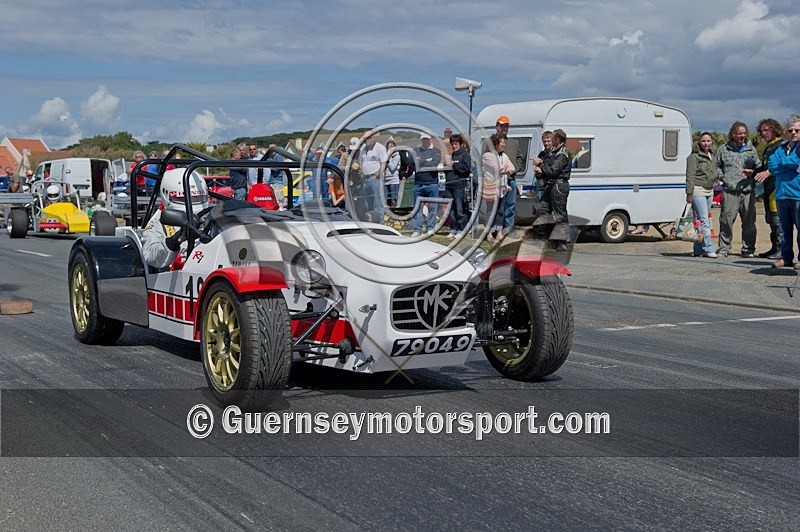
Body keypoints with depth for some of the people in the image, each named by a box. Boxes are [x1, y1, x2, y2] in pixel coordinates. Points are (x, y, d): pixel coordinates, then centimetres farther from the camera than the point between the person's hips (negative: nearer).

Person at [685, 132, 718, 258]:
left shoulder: (712, 156, 16)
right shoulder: (694, 156, -6)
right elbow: (690, 176, -9)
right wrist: (689, 194, -13)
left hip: (709, 191, 7)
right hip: (698, 190, -7)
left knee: (701, 221, 8)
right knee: (704, 220, -11)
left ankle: (698, 249, 12)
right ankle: (708, 249, -11)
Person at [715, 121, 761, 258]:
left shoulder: (751, 149, 14)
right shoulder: (724, 149, 10)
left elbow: (759, 166, 19)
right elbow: (717, 166, 19)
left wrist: (752, 172, -1)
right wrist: (721, 176, 2)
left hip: (748, 191, 2)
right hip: (730, 191, -2)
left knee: (749, 221, 4)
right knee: (726, 220, -6)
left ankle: (748, 249, 14)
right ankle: (723, 249, 2)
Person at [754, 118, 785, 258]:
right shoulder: (767, 148, 22)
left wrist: (768, 172, -27)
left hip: (777, 186, -10)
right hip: (768, 187, 10)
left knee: (777, 218, -11)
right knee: (770, 219, 13)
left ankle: (782, 249, -9)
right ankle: (775, 247, 21)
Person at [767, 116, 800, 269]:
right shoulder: (781, 147, 16)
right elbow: (771, 165, 4)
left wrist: (781, 163, -2)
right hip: (782, 193, 6)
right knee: (785, 228, 12)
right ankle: (786, 257, 19)